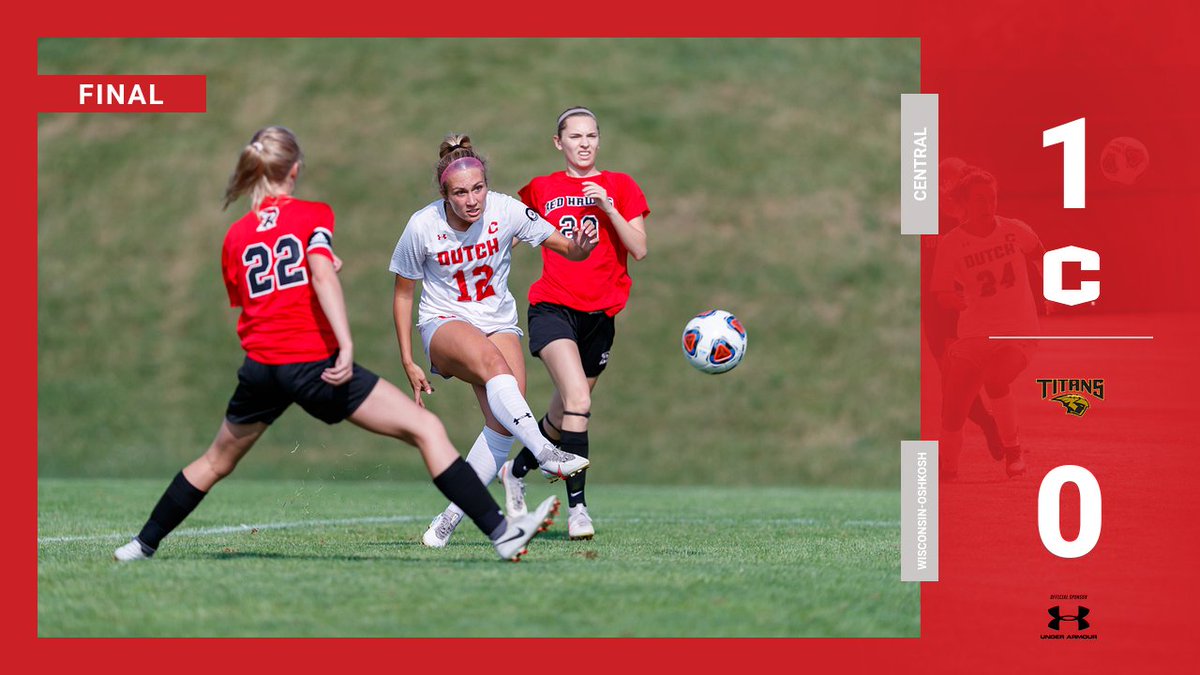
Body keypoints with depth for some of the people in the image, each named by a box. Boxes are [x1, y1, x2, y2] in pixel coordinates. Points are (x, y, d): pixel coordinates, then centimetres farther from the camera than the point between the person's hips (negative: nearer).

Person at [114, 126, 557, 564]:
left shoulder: (235, 236, 15)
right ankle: (501, 532, -15)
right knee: (426, 429, -5)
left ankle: (143, 544, 34)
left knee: (216, 463, 27)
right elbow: (322, 273, -16)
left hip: (260, 367, 5)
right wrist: (346, 345, -24)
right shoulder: (312, 215, 2)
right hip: (313, 362, -5)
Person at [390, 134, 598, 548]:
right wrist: (408, 363, -2)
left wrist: (580, 247, -34)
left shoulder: (506, 211, -13)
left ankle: (451, 519, -9)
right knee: (493, 362, -37)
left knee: (505, 418, -19)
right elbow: (402, 293, -1)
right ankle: (544, 452, -51)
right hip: (444, 325, -3)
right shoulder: (422, 227, -15)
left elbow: (567, 249, -9)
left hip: (499, 323, 3)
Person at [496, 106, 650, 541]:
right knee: (577, 399, -24)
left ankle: (516, 471, 40)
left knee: (563, 415, 11)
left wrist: (608, 207, -14)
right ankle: (577, 506, -23)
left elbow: (639, 250, -3)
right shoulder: (541, 190, 9)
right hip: (553, 307, -2)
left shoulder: (620, 187, 7)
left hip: (600, 315, 2)